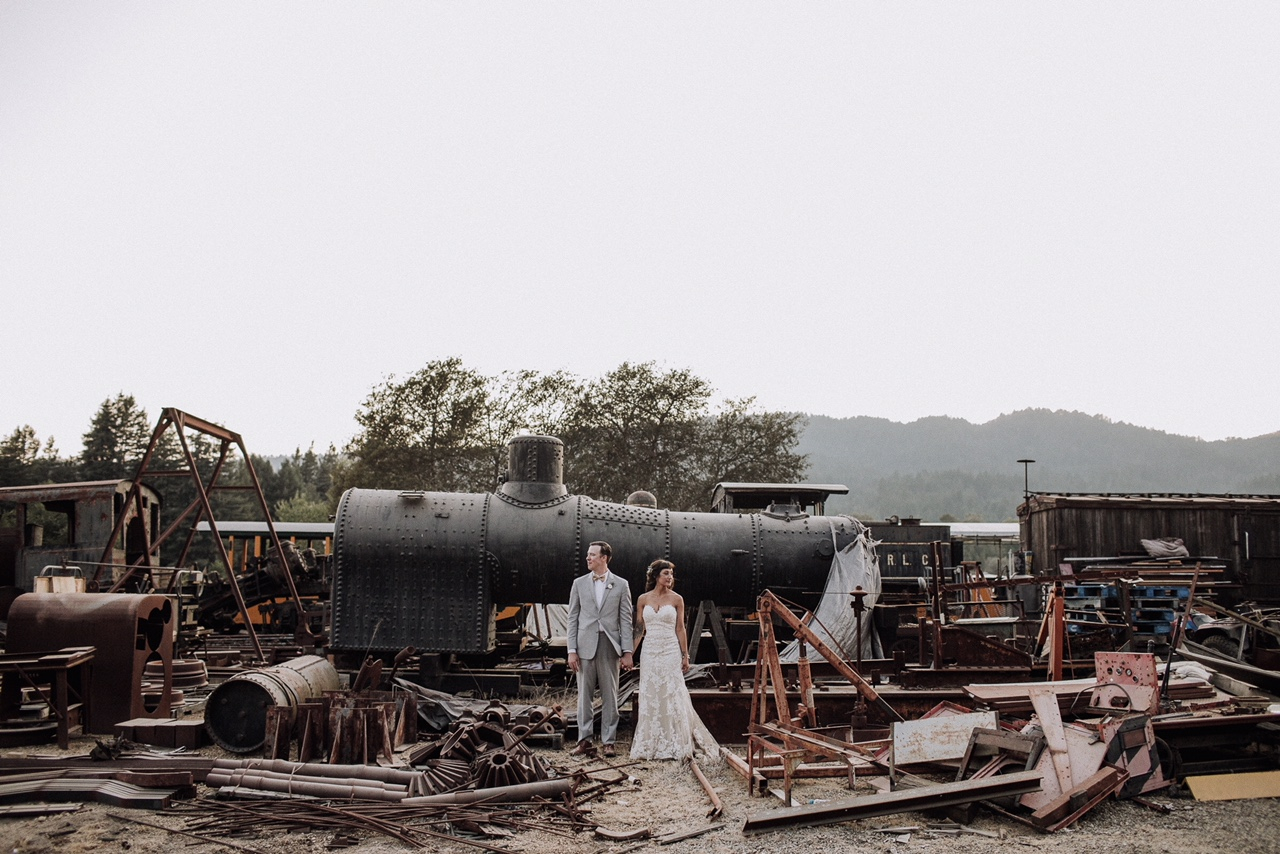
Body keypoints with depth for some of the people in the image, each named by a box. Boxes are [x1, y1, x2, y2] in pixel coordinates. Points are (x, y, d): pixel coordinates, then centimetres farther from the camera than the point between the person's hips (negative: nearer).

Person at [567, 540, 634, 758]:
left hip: (609, 645, -1)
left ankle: (609, 741, 11)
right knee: (584, 695, 4)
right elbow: (573, 618, 6)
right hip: (586, 645, 1)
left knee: (610, 696, 4)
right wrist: (572, 650, -1)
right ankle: (584, 740, 11)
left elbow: (626, 620, 2)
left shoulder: (621, 584, 4)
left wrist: (627, 651, -4)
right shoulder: (579, 583, 7)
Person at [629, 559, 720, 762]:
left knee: (672, 697, -2)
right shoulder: (643, 599, 4)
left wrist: (685, 656, 0)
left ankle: (675, 745, 7)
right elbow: (639, 629, 7)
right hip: (650, 652, 2)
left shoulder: (676, 599, 1)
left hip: (670, 652, -2)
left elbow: (680, 629, 2)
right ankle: (651, 745, 15)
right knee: (650, 698, 5)